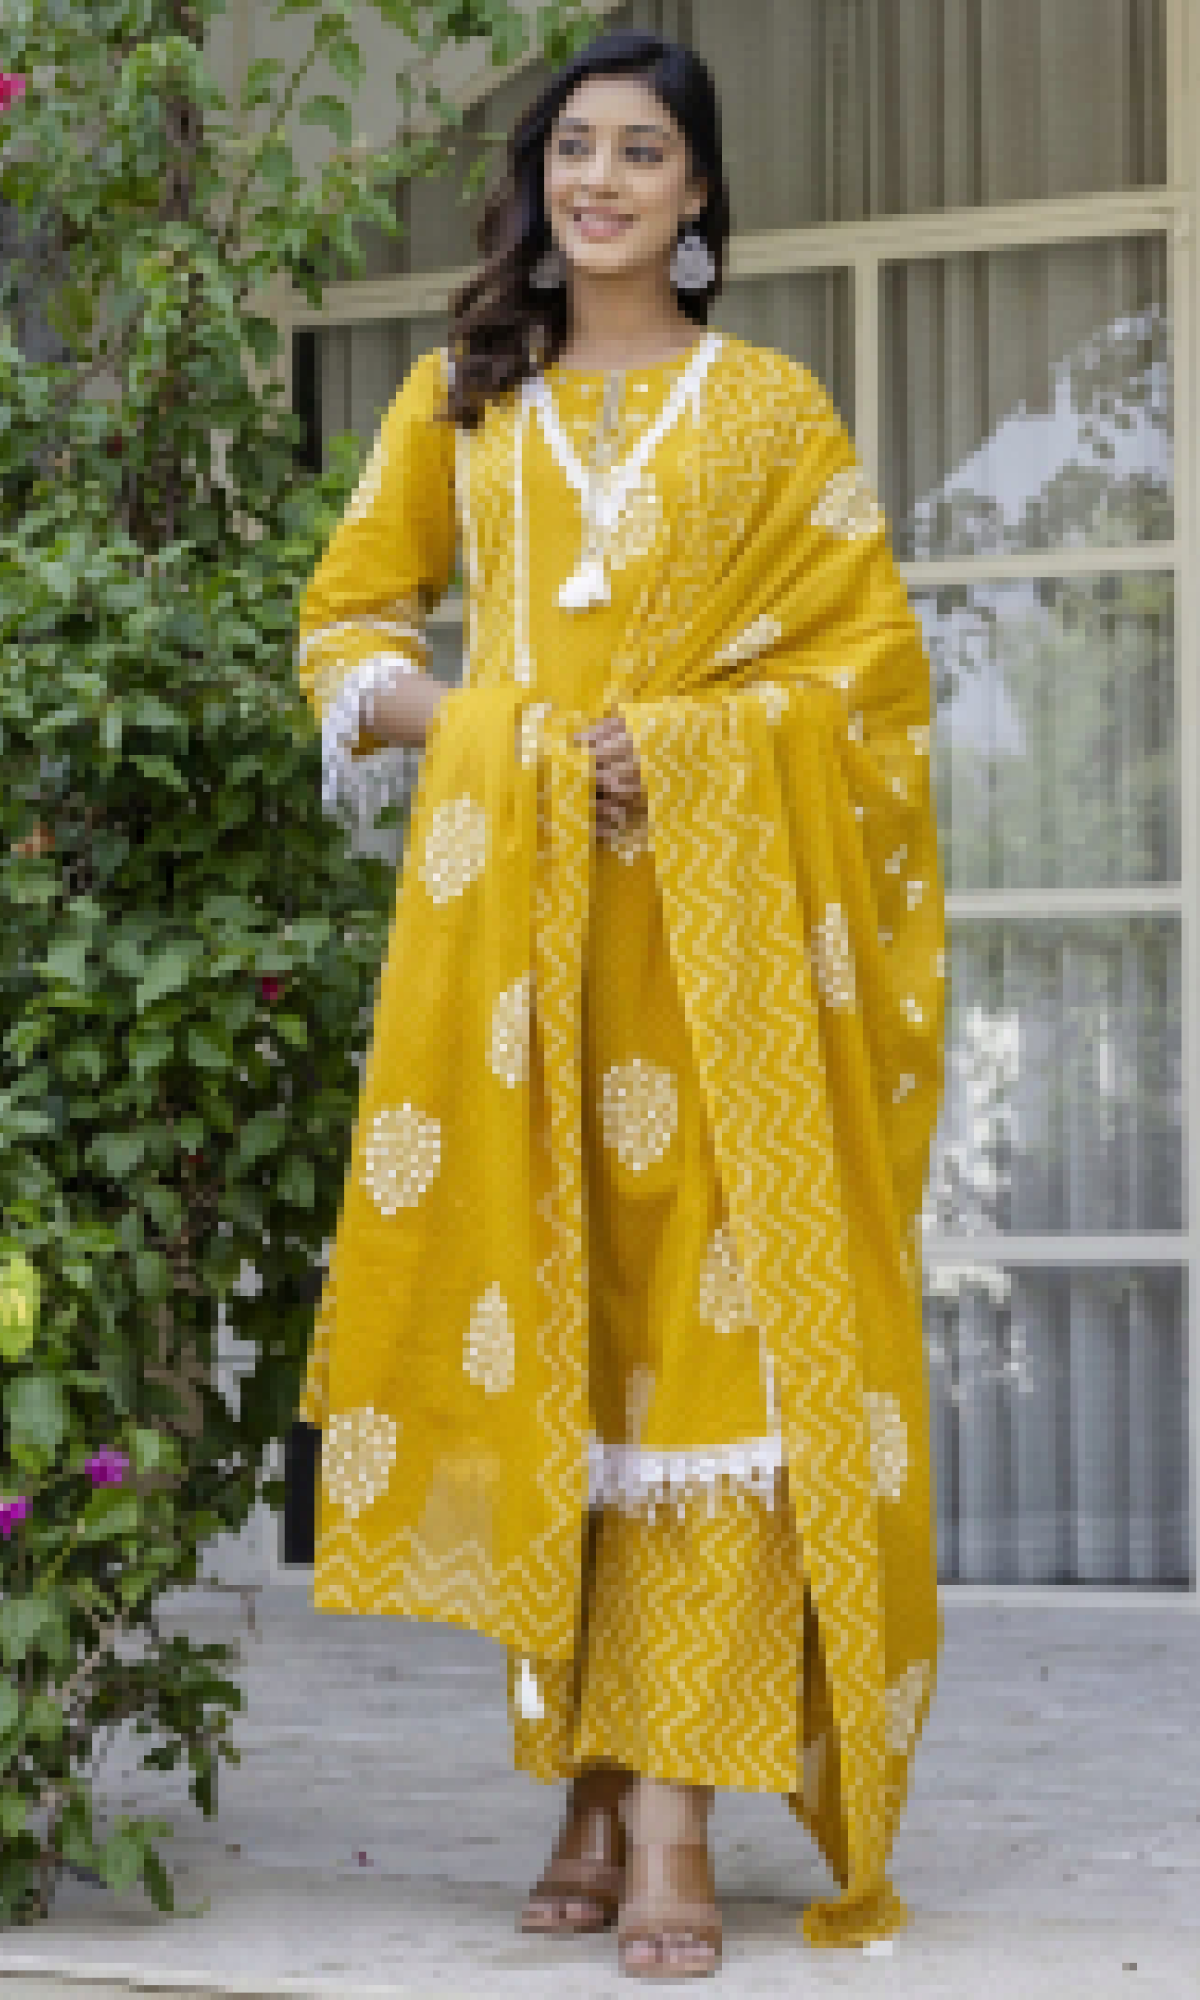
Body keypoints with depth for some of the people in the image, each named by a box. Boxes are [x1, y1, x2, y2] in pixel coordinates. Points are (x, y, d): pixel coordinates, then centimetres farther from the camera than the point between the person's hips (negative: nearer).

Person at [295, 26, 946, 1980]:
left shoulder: (771, 407, 11)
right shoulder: (463, 396, 17)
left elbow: (876, 655, 6)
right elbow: (350, 611, 20)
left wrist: (686, 739, -9)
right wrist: (449, 717, -1)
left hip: (710, 911, -2)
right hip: (505, 904, 2)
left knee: (701, 1322, -10)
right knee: (535, 1327, -2)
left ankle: (673, 1816, -13)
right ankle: (591, 1787, 4)